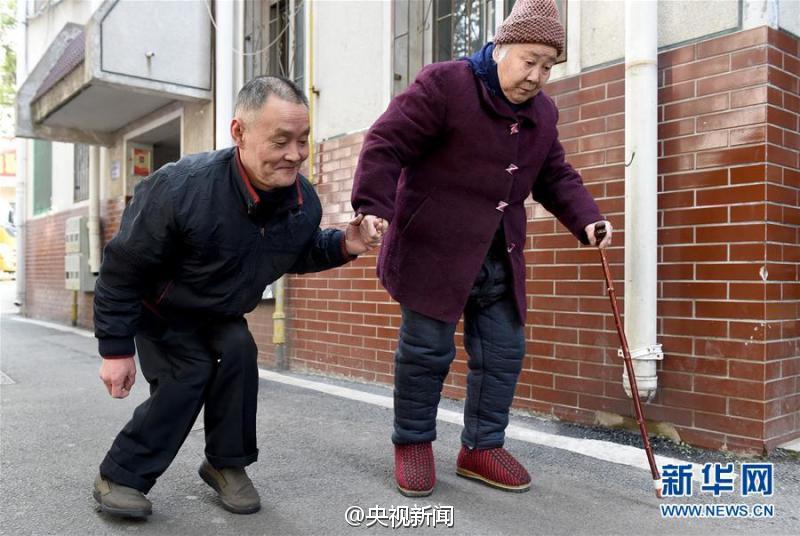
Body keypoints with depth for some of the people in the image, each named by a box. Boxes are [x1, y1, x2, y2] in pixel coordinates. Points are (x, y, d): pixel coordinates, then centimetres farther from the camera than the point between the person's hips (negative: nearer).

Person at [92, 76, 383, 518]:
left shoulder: (304, 201, -20)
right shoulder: (182, 187, -36)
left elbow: (299, 254, 3)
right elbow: (123, 267, -24)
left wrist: (342, 245, -19)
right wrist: (116, 349, -20)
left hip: (220, 313, 4)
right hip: (157, 308, -4)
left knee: (238, 352, -19)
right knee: (189, 375, -15)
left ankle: (226, 463, 3)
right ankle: (118, 476, 7)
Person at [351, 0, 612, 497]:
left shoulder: (542, 112, 11)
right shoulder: (443, 84, -11)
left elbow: (555, 177, 18)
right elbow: (386, 143, -14)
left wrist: (586, 218, 2)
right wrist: (373, 207, -24)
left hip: (498, 257, 7)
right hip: (432, 248, -6)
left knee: (504, 351, 8)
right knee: (427, 349, 1)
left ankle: (482, 447, 24)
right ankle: (413, 443, 22)